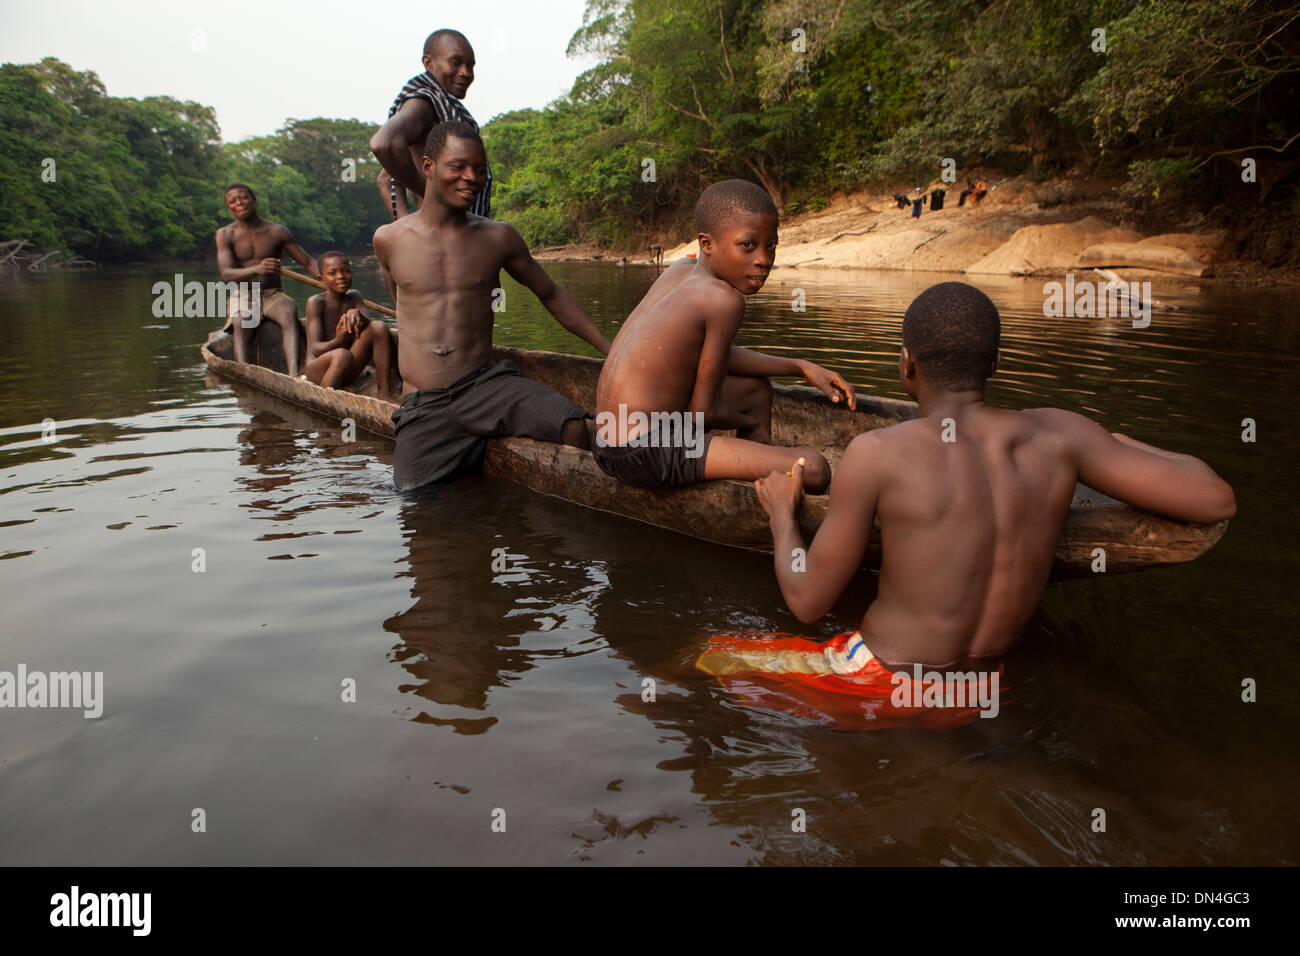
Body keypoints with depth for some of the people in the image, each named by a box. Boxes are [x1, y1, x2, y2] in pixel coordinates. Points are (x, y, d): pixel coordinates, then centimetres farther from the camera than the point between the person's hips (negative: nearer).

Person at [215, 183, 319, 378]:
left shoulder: (277, 231, 6)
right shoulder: (225, 234, 4)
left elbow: (308, 261, 7)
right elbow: (226, 274, -11)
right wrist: (257, 269, -33)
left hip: (273, 296, 0)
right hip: (243, 297, 0)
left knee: (289, 312, -35)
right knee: (241, 325, -34)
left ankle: (294, 373, -55)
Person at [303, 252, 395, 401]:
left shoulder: (354, 296, 7)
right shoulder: (316, 302, -9)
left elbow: (370, 324, -8)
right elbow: (315, 348, -17)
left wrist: (356, 314, -31)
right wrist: (339, 341, -38)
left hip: (348, 372, 5)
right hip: (318, 371, -5)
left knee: (379, 326, -14)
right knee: (342, 355, -38)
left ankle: (383, 393, -16)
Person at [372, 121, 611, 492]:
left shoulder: (499, 238, 5)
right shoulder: (389, 239, 5)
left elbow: (551, 295, 16)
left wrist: (613, 351, 9)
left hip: (487, 384, 0)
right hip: (423, 406, 1)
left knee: (573, 426, -27)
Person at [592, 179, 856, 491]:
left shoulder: (680, 270, 9)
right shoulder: (725, 299, -17)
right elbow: (703, 412, -13)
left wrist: (801, 367, 18)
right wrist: (752, 424, 8)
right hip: (647, 453, -10)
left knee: (757, 389, 32)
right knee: (814, 468, -15)